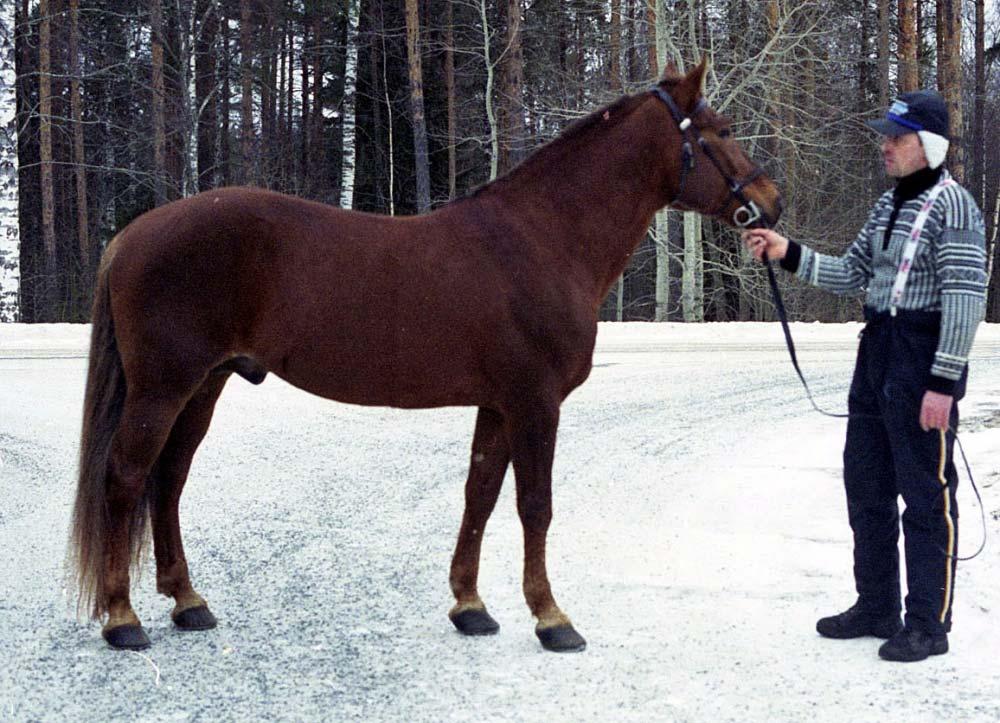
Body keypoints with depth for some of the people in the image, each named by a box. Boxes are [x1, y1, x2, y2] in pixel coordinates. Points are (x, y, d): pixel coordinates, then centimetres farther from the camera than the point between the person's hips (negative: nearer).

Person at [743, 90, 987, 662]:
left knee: (925, 492, -1)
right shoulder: (890, 205, 13)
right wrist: (788, 254, 5)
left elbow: (965, 297, -19)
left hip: (924, 357, -9)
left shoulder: (951, 204, -14)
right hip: (878, 352, 9)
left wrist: (943, 381, -22)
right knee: (866, 485, 14)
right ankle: (877, 608, 27)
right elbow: (853, 274, 17)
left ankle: (930, 623, 8)